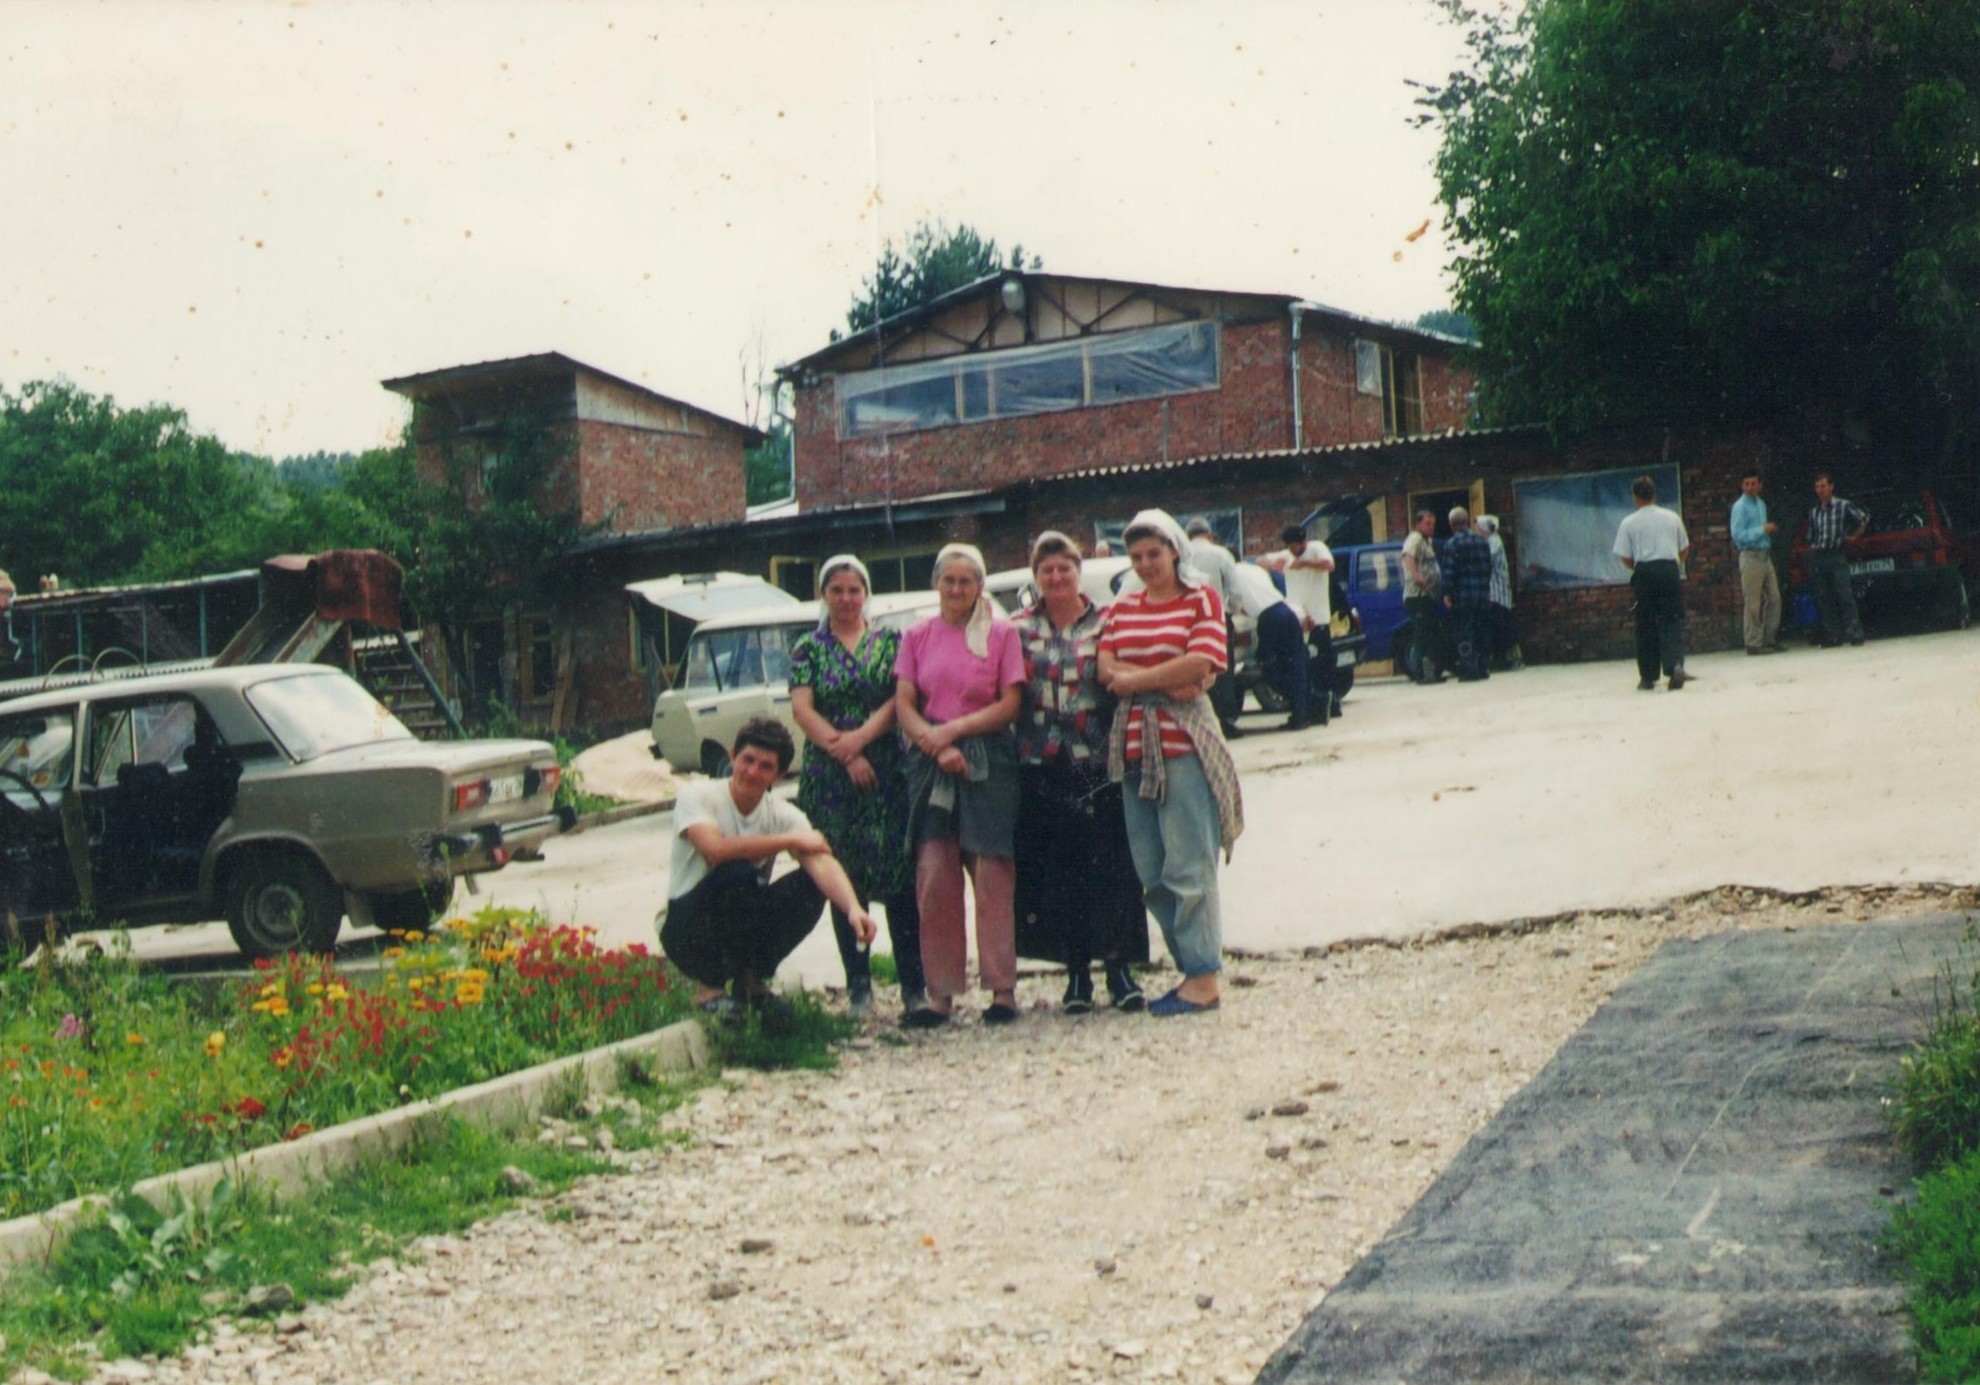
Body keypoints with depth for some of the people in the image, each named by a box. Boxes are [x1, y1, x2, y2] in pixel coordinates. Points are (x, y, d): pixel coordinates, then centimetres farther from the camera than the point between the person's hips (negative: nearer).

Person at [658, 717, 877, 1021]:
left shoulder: (784, 815, -5)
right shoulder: (698, 796, -14)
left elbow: (821, 862, -22)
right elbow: (716, 849, -34)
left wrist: (853, 908, -43)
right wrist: (792, 840, -25)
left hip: (744, 933, 4)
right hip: (687, 934, -4)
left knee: (811, 884, -18)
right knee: (738, 873, -32)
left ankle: (752, 978, 2)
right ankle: (711, 987, -12)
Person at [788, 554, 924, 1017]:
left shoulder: (889, 643, 9)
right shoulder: (808, 649, 9)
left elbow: (899, 700, -1)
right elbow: (802, 709, -1)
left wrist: (860, 738, -15)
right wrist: (845, 755, -11)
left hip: (888, 774, -1)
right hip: (828, 779, 1)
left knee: (900, 876, -6)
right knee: (844, 881, 2)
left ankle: (914, 985, -2)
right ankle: (858, 987, 9)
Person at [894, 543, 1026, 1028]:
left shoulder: (1001, 634, 5)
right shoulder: (918, 637, 11)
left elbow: (1010, 705, -1)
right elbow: (903, 704, 5)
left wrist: (954, 729, -11)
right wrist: (936, 745, -11)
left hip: (988, 762, -2)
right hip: (929, 764, 2)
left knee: (992, 876, -3)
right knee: (933, 877, -1)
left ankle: (1002, 988, 1)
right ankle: (941, 992, 3)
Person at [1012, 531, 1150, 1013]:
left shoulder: (1105, 624, 5)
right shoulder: (1020, 630, 9)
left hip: (1098, 766, -2)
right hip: (1041, 770, 2)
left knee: (1110, 868, -3)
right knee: (1057, 873, 4)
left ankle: (1119, 968, 5)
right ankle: (1077, 971, 12)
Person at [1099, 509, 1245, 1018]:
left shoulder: (1201, 599, 4)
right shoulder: (1121, 609, 17)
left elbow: (1202, 662, -10)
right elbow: (1106, 669, 2)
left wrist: (1134, 678, -6)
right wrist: (1170, 681, -10)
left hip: (1183, 742, -5)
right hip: (1133, 746, 5)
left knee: (1188, 866, -7)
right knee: (1151, 873, 5)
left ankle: (1204, 977, -2)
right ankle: (1190, 969, 12)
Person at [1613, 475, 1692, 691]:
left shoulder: (1629, 523, -1)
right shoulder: (1672, 517, 8)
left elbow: (1625, 558, -2)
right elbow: (1685, 549, 14)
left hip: (1645, 573, -2)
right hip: (1670, 570, 2)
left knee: (1645, 626, 6)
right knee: (1672, 621, 2)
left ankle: (1648, 677, 8)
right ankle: (1675, 664, -21)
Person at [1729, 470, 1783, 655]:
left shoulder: (1761, 504, 17)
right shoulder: (1740, 507, -9)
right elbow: (1738, 535, -17)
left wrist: (1770, 529, 7)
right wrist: (1763, 529, -17)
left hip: (1765, 555, 8)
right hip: (1750, 556, -8)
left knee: (1774, 599, 8)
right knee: (1753, 603, -6)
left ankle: (1770, 639, 17)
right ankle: (1753, 643, -2)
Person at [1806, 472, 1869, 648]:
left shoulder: (1843, 506, 2)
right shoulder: (1813, 513, 15)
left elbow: (1864, 519, 6)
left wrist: (1853, 536, 6)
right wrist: (1810, 565, 12)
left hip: (1836, 556, -4)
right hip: (1817, 558, 5)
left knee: (1844, 596, -12)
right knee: (1824, 600, 2)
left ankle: (1855, 634, -13)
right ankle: (1832, 636, 5)